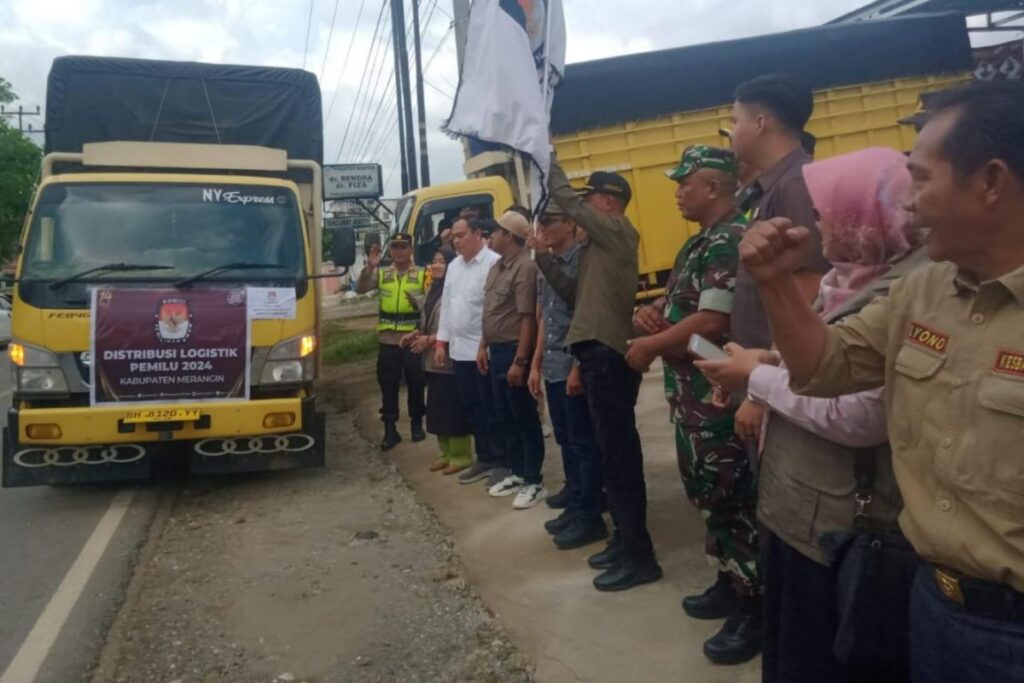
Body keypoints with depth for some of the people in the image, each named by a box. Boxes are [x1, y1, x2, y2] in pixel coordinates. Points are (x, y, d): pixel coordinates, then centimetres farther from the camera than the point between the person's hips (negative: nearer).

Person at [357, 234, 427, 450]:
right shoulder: (381, 274, 7)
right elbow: (360, 289, -6)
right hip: (388, 341, 2)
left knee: (415, 385, 9)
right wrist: (369, 267, -19)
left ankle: (417, 424, 27)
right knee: (388, 387, 6)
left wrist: (417, 301, -22)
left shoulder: (422, 275, 0)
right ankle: (390, 431, 14)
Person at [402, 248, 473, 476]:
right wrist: (416, 334, 5)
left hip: (450, 359, -9)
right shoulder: (432, 290, 15)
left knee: (454, 409, -3)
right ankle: (447, 453, 24)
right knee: (437, 408, 13)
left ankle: (461, 456, 8)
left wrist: (430, 340, -18)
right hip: (432, 360, 9)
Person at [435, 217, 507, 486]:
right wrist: (441, 342, 16)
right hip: (460, 349, 8)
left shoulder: (493, 263, -13)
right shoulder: (454, 266, 15)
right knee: (471, 406, 14)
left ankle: (501, 461, 12)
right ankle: (485, 458, 26)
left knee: (492, 408, 1)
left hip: (485, 349, -8)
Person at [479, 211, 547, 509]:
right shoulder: (497, 267, 14)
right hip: (497, 350, 9)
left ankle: (534, 482, 9)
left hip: (514, 351, -9)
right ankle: (517, 473, 28)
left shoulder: (525, 267, -16)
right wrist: (483, 347, 18)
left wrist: (520, 361, -23)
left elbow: (528, 318, -21)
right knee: (504, 417, 15)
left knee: (525, 418, -1)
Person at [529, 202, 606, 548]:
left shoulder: (582, 259, -12)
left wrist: (578, 367, -18)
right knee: (566, 441, 15)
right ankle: (574, 508, 27)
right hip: (553, 367, 8)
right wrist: (537, 365, 17)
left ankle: (589, 518, 11)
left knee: (584, 443, 0)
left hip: (574, 366, -8)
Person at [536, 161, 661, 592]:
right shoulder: (597, 245, 19)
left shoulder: (619, 231, -6)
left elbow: (566, 200, -10)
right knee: (614, 454, 15)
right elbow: (577, 297, 16)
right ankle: (625, 540, 26)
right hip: (598, 354, 10)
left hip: (611, 356, -10)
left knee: (619, 456, -6)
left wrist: (547, 162, 6)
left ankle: (639, 556, 2)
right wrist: (543, 259, 13)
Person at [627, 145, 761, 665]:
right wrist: (651, 311, -1)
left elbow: (711, 322, -25)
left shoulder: (729, 242, -17)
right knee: (707, 494, 19)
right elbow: (678, 302, 21)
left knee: (732, 500, -1)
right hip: (693, 395, 10)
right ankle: (728, 584, 34)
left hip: (718, 396, -10)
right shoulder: (700, 242, 15)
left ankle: (755, 610, 13)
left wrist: (651, 345, -13)